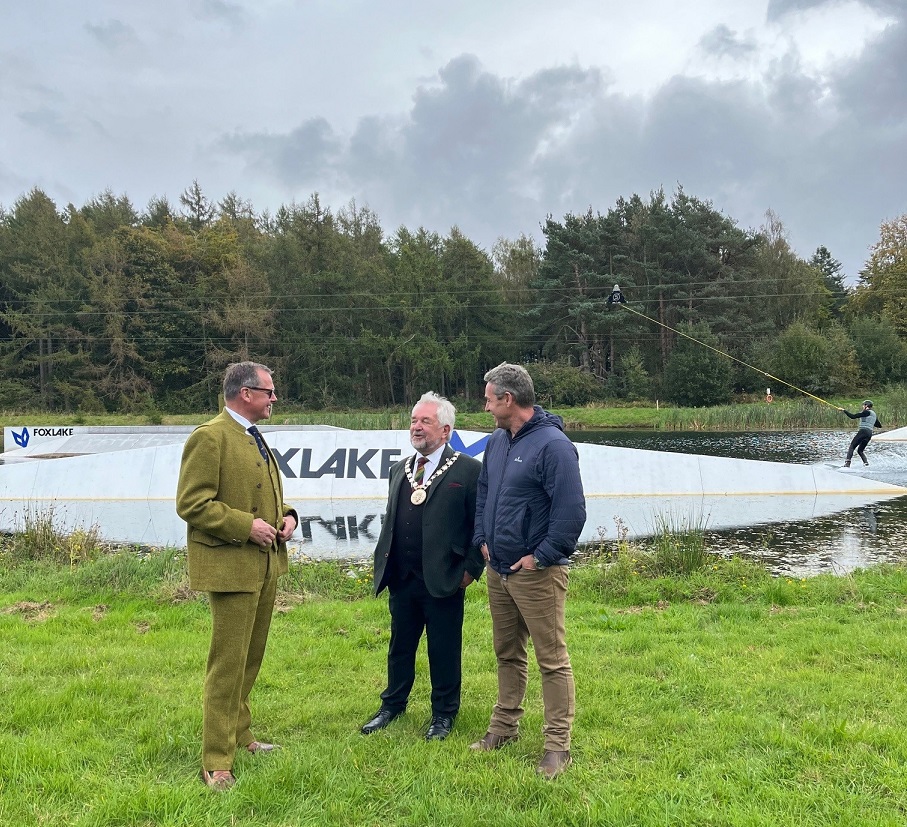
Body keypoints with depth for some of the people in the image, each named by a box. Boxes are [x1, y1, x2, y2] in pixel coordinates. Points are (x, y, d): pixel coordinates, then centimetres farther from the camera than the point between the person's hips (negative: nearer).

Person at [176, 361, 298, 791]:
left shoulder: (255, 439, 16)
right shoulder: (208, 437, -13)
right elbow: (191, 504, -17)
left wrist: (287, 515, 6)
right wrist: (246, 526, -21)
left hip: (265, 565, 9)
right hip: (231, 566, -9)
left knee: (250, 659, 18)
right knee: (228, 665, -4)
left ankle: (239, 734, 34)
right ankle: (216, 763, 7)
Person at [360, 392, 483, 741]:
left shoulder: (468, 470, -7)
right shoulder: (399, 470, 13)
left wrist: (471, 568, -10)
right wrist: (383, 562, 11)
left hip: (443, 580, -5)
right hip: (401, 579, 5)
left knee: (444, 651, 8)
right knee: (400, 646, 18)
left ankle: (444, 713, 26)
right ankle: (392, 705, 36)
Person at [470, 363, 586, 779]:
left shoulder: (553, 444, -18)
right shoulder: (497, 441, 9)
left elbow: (571, 511, -21)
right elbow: (482, 494, 21)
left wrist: (540, 557, -17)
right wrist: (483, 540, 10)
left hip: (536, 573, -8)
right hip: (498, 570, 8)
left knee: (552, 660, 1)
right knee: (507, 653, 19)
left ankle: (557, 746, 11)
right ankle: (504, 726, 33)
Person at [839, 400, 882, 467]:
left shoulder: (867, 412, -4)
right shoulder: (874, 414, 21)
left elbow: (853, 416, -11)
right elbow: (879, 425, 31)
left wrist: (844, 411, -6)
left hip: (863, 431, -8)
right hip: (869, 434, 8)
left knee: (852, 447, -10)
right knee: (860, 450, 16)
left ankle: (847, 463, -25)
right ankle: (866, 462, -6)